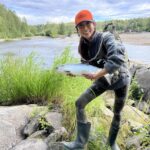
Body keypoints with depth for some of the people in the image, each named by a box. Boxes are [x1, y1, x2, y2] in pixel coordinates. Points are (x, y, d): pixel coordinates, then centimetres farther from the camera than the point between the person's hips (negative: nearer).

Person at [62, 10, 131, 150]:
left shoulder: (106, 37, -27)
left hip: (120, 79, -4)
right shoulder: (83, 46, -9)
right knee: (79, 103, -7)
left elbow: (118, 59, -42)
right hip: (103, 80, 5)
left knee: (117, 114, 10)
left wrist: (97, 75, -41)